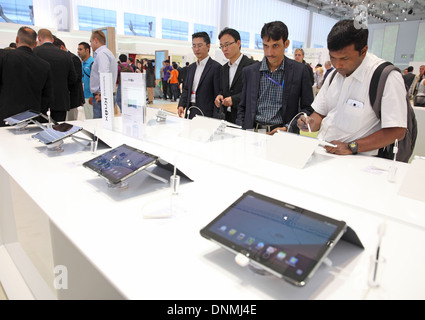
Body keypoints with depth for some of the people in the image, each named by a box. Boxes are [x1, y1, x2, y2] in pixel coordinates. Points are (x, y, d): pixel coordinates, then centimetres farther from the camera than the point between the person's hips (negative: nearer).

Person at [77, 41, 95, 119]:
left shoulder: (92, 63, -12)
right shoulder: (82, 64, 15)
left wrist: (92, 96, -21)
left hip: (90, 98, -9)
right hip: (84, 97, 9)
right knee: (87, 119, 15)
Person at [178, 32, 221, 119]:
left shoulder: (216, 67, -8)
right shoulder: (191, 67, 15)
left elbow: (218, 95, -11)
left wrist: (215, 119, -17)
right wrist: (181, 105, 3)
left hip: (205, 114, -6)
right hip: (191, 112, 6)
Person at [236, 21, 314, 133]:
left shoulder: (300, 71, 4)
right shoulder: (249, 71, 10)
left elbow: (308, 109, 6)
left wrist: (288, 128, -7)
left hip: (283, 135, -1)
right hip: (252, 132, 2)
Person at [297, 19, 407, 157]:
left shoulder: (387, 77, -12)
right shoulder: (334, 75, 10)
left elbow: (397, 131, -16)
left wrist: (351, 147, -22)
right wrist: (311, 123, -9)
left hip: (357, 160, -3)